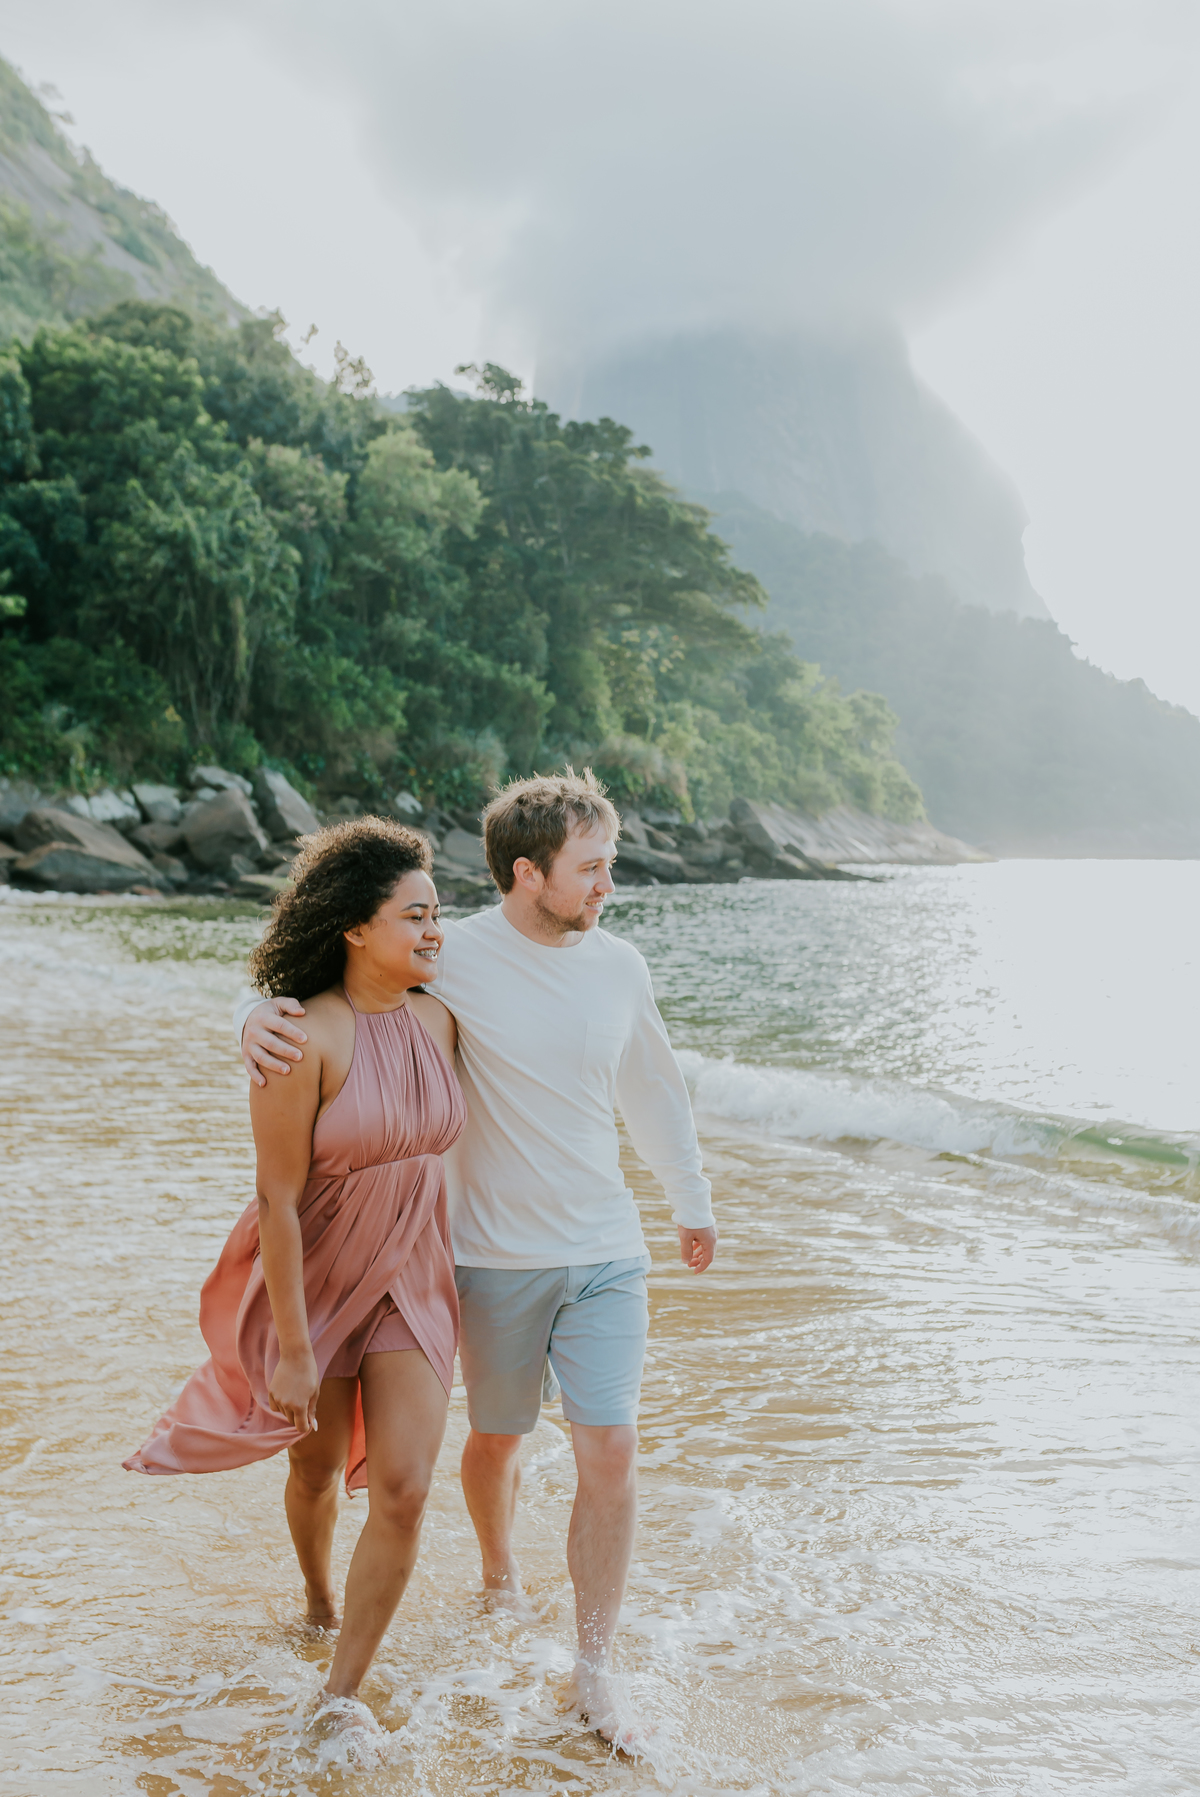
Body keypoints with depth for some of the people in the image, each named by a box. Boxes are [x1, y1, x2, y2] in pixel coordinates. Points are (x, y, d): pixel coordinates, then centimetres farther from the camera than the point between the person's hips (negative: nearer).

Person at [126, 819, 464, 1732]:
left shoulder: (439, 1019, -6)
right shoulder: (303, 1038, -24)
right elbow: (278, 1200, -21)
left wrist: (460, 1282, 16)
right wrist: (293, 1348, -18)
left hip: (410, 1284, 4)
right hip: (310, 1281, -3)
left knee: (403, 1490, -4)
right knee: (317, 1470, 19)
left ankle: (344, 1691, 14)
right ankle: (317, 1601, 51)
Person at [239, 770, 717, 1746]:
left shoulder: (619, 966, 1)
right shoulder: (449, 960, -12)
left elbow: (654, 1090, 16)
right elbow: (324, 984, -5)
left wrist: (694, 1201, 27)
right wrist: (259, 1015, -29)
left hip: (607, 1254, 2)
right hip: (497, 1259, -2)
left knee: (612, 1453, -4)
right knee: (497, 1440, 15)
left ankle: (595, 1671, 12)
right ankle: (500, 1573, 48)